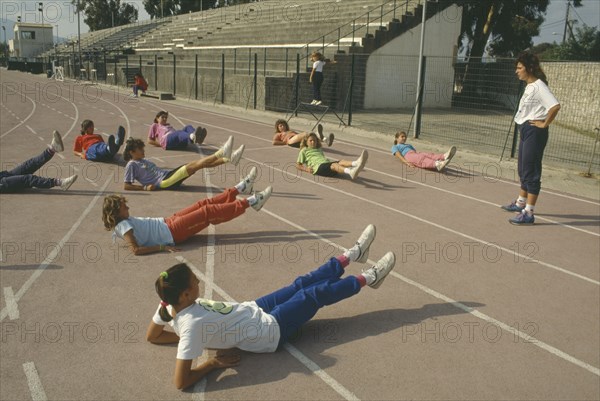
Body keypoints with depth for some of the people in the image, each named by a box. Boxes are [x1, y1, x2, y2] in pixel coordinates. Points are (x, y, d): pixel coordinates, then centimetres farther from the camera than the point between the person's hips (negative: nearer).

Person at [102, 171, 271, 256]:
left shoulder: (123, 221, 6)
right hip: (172, 232, -10)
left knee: (205, 204, 12)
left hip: (167, 223, 10)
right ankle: (250, 202, 6)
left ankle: (240, 188, 24)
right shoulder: (124, 226, -21)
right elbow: (135, 250, -32)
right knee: (209, 212, -5)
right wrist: (161, 247, -30)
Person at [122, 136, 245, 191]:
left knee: (199, 164, -7)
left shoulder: (144, 161, 28)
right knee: (191, 166, -23)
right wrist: (145, 187, -15)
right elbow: (126, 186, -5)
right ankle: (221, 153, -31)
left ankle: (229, 158, -18)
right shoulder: (131, 165, 1)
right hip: (163, 182, -9)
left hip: (168, 175, 9)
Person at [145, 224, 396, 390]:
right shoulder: (192, 324, -36)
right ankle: (367, 278, 30)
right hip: (271, 330, -8)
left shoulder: (171, 304, -13)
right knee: (316, 293, 5)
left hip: (254, 310, 8)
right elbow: (181, 382, -37)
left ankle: (353, 254, 33)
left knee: (301, 284, 13)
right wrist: (212, 363, -24)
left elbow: (151, 336, 6)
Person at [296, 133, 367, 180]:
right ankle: (351, 172, -69)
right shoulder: (304, 151, 23)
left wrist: (328, 160, 18)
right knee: (334, 165, -36)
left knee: (341, 162, -26)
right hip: (318, 167, -6)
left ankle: (357, 163, -59)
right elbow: (297, 165, 18)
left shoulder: (319, 149, 39)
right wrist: (306, 169, -2)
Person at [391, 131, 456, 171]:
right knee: (422, 158, -37)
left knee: (430, 155, -27)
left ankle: (445, 156, -58)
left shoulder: (409, 145, 42)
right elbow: (399, 156, 3)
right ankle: (437, 164, -68)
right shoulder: (395, 147, 22)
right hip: (408, 155, -6)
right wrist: (407, 162, -17)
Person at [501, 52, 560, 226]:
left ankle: (528, 213, -2)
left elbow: (555, 106, -28)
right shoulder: (530, 86, 13)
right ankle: (520, 203, 37)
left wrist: (544, 124, -18)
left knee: (531, 172, -6)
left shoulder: (539, 86, -16)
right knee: (523, 170, 21)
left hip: (534, 132, -10)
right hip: (525, 131, 10)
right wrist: (522, 130, 14)